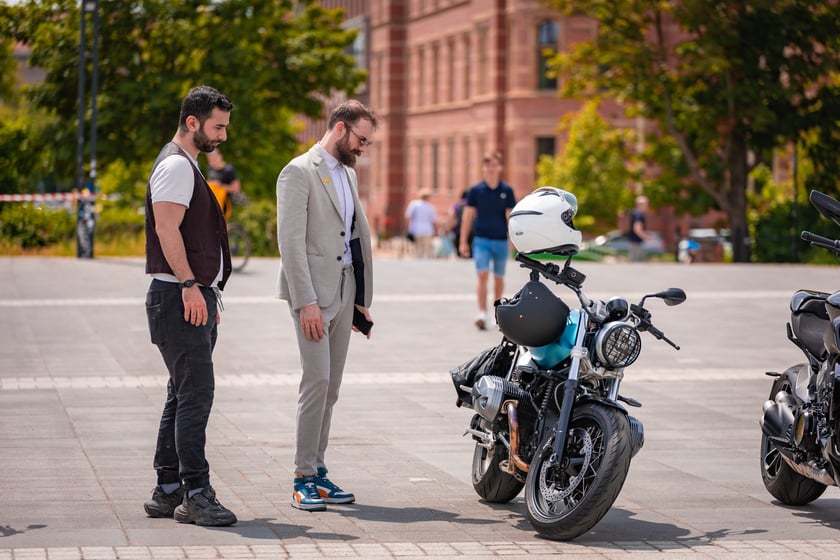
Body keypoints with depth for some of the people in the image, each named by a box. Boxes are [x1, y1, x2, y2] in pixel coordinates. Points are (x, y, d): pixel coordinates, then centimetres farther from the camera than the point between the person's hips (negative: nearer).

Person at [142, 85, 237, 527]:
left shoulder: (188, 166, 22)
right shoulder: (176, 166, -10)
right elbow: (167, 229, -20)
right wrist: (190, 285, -25)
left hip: (196, 298, 11)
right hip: (180, 297, -11)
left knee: (184, 396, 11)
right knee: (196, 394, -13)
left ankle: (167, 492, 15)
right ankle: (195, 494, -13)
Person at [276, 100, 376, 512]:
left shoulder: (348, 174, 18)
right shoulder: (299, 172, -8)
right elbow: (290, 241, -15)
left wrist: (361, 300, 18)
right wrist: (307, 301, -20)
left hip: (344, 290, 8)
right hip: (312, 292, -8)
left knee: (330, 386, 8)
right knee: (317, 380, -12)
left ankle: (317, 470, 13)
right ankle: (303, 478, -7)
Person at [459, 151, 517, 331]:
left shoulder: (507, 191, 1)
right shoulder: (475, 191, 0)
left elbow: (511, 216, 0)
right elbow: (468, 216, 4)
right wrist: (463, 242, 2)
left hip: (501, 241, 1)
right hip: (481, 240, -1)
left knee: (498, 278, 12)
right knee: (483, 275, -14)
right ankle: (482, 314, -17)